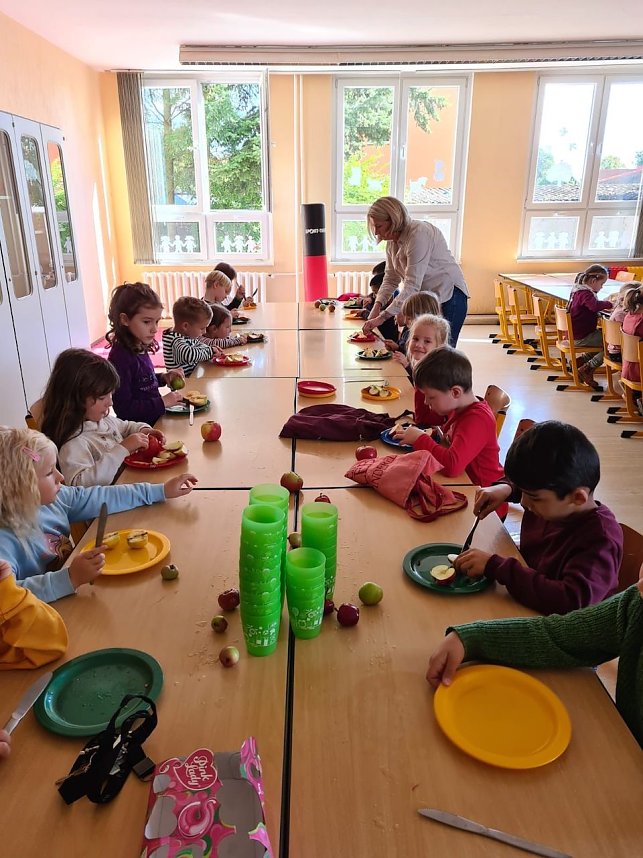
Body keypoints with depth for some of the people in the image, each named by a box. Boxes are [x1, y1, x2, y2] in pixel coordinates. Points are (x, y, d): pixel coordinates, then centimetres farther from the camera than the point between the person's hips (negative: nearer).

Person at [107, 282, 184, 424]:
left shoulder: (139, 348, 7)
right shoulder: (120, 357, -19)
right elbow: (124, 408, -21)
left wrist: (163, 377, 7)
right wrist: (162, 402, -18)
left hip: (155, 420, 8)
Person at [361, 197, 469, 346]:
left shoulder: (419, 234, -22)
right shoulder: (392, 242, 6)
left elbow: (412, 285, -27)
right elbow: (391, 279, 8)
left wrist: (382, 317, -29)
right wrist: (377, 305, -11)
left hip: (447, 296, -9)